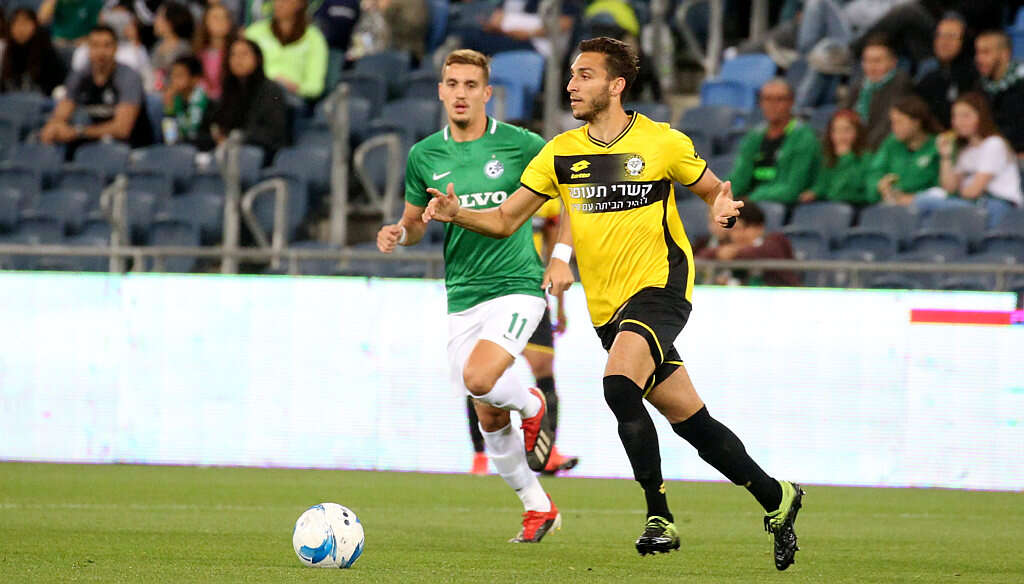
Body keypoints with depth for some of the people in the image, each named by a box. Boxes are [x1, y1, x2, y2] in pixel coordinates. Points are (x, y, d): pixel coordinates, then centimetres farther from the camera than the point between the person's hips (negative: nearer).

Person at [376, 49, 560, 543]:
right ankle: (538, 508, 24)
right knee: (490, 420, 6)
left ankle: (532, 406, 6)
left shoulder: (520, 145, -5)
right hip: (463, 297, 4)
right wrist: (397, 233, -6)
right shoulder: (425, 155, 5)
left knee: (479, 378, -28)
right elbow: (415, 221, 18)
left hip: (517, 285, -4)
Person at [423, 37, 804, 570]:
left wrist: (722, 206, -15)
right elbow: (505, 220, 7)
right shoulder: (560, 153, 6)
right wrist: (457, 213, -11)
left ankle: (659, 517, -19)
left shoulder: (663, 143, -4)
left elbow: (713, 191, 9)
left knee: (619, 385, -29)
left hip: (660, 286, -5)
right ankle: (775, 498, 24)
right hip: (608, 306, 5)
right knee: (690, 419, 7)